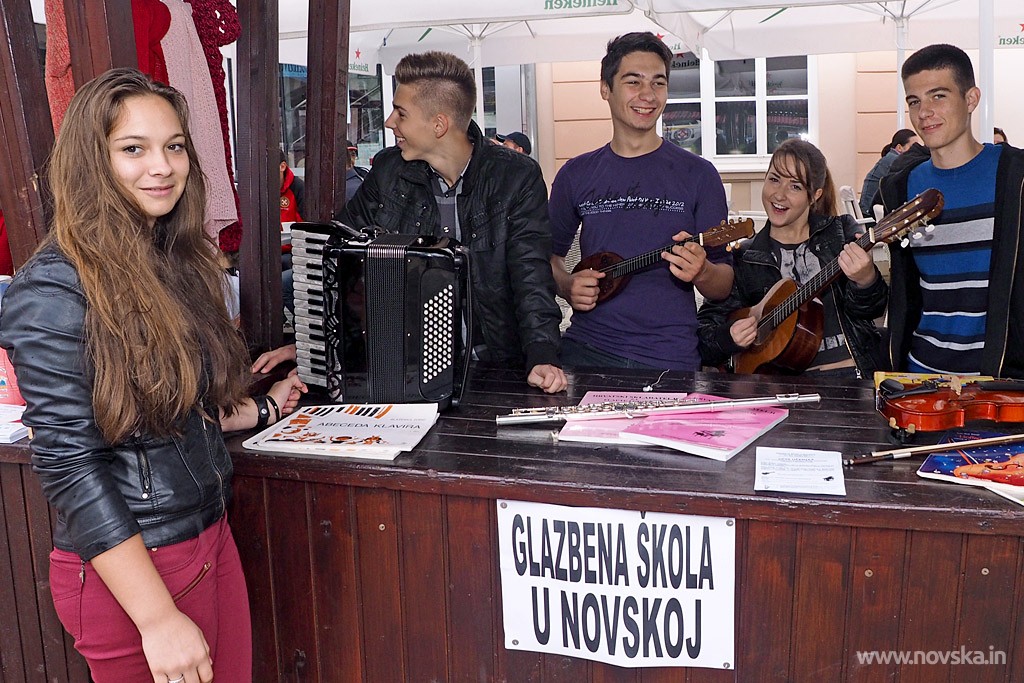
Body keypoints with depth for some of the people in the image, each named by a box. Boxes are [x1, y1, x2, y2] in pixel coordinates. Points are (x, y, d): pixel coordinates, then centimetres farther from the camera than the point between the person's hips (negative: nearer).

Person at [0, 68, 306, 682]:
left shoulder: (180, 263, 7)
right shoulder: (56, 290, -17)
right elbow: (68, 463, -20)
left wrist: (264, 409, 23)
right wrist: (158, 618, -22)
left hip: (213, 536, 7)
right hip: (126, 568, -7)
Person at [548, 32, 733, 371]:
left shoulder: (697, 174, 0)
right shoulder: (576, 174, 7)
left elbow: (723, 286, 1)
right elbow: (550, 254, 17)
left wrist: (702, 272, -21)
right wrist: (566, 286, -4)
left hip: (669, 361, -1)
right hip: (585, 350, 2)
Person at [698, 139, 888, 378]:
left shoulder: (843, 233, 11)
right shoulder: (741, 259, 10)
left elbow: (872, 309, 0)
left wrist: (866, 281, -21)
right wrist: (730, 338, -13)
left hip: (853, 375, 0)